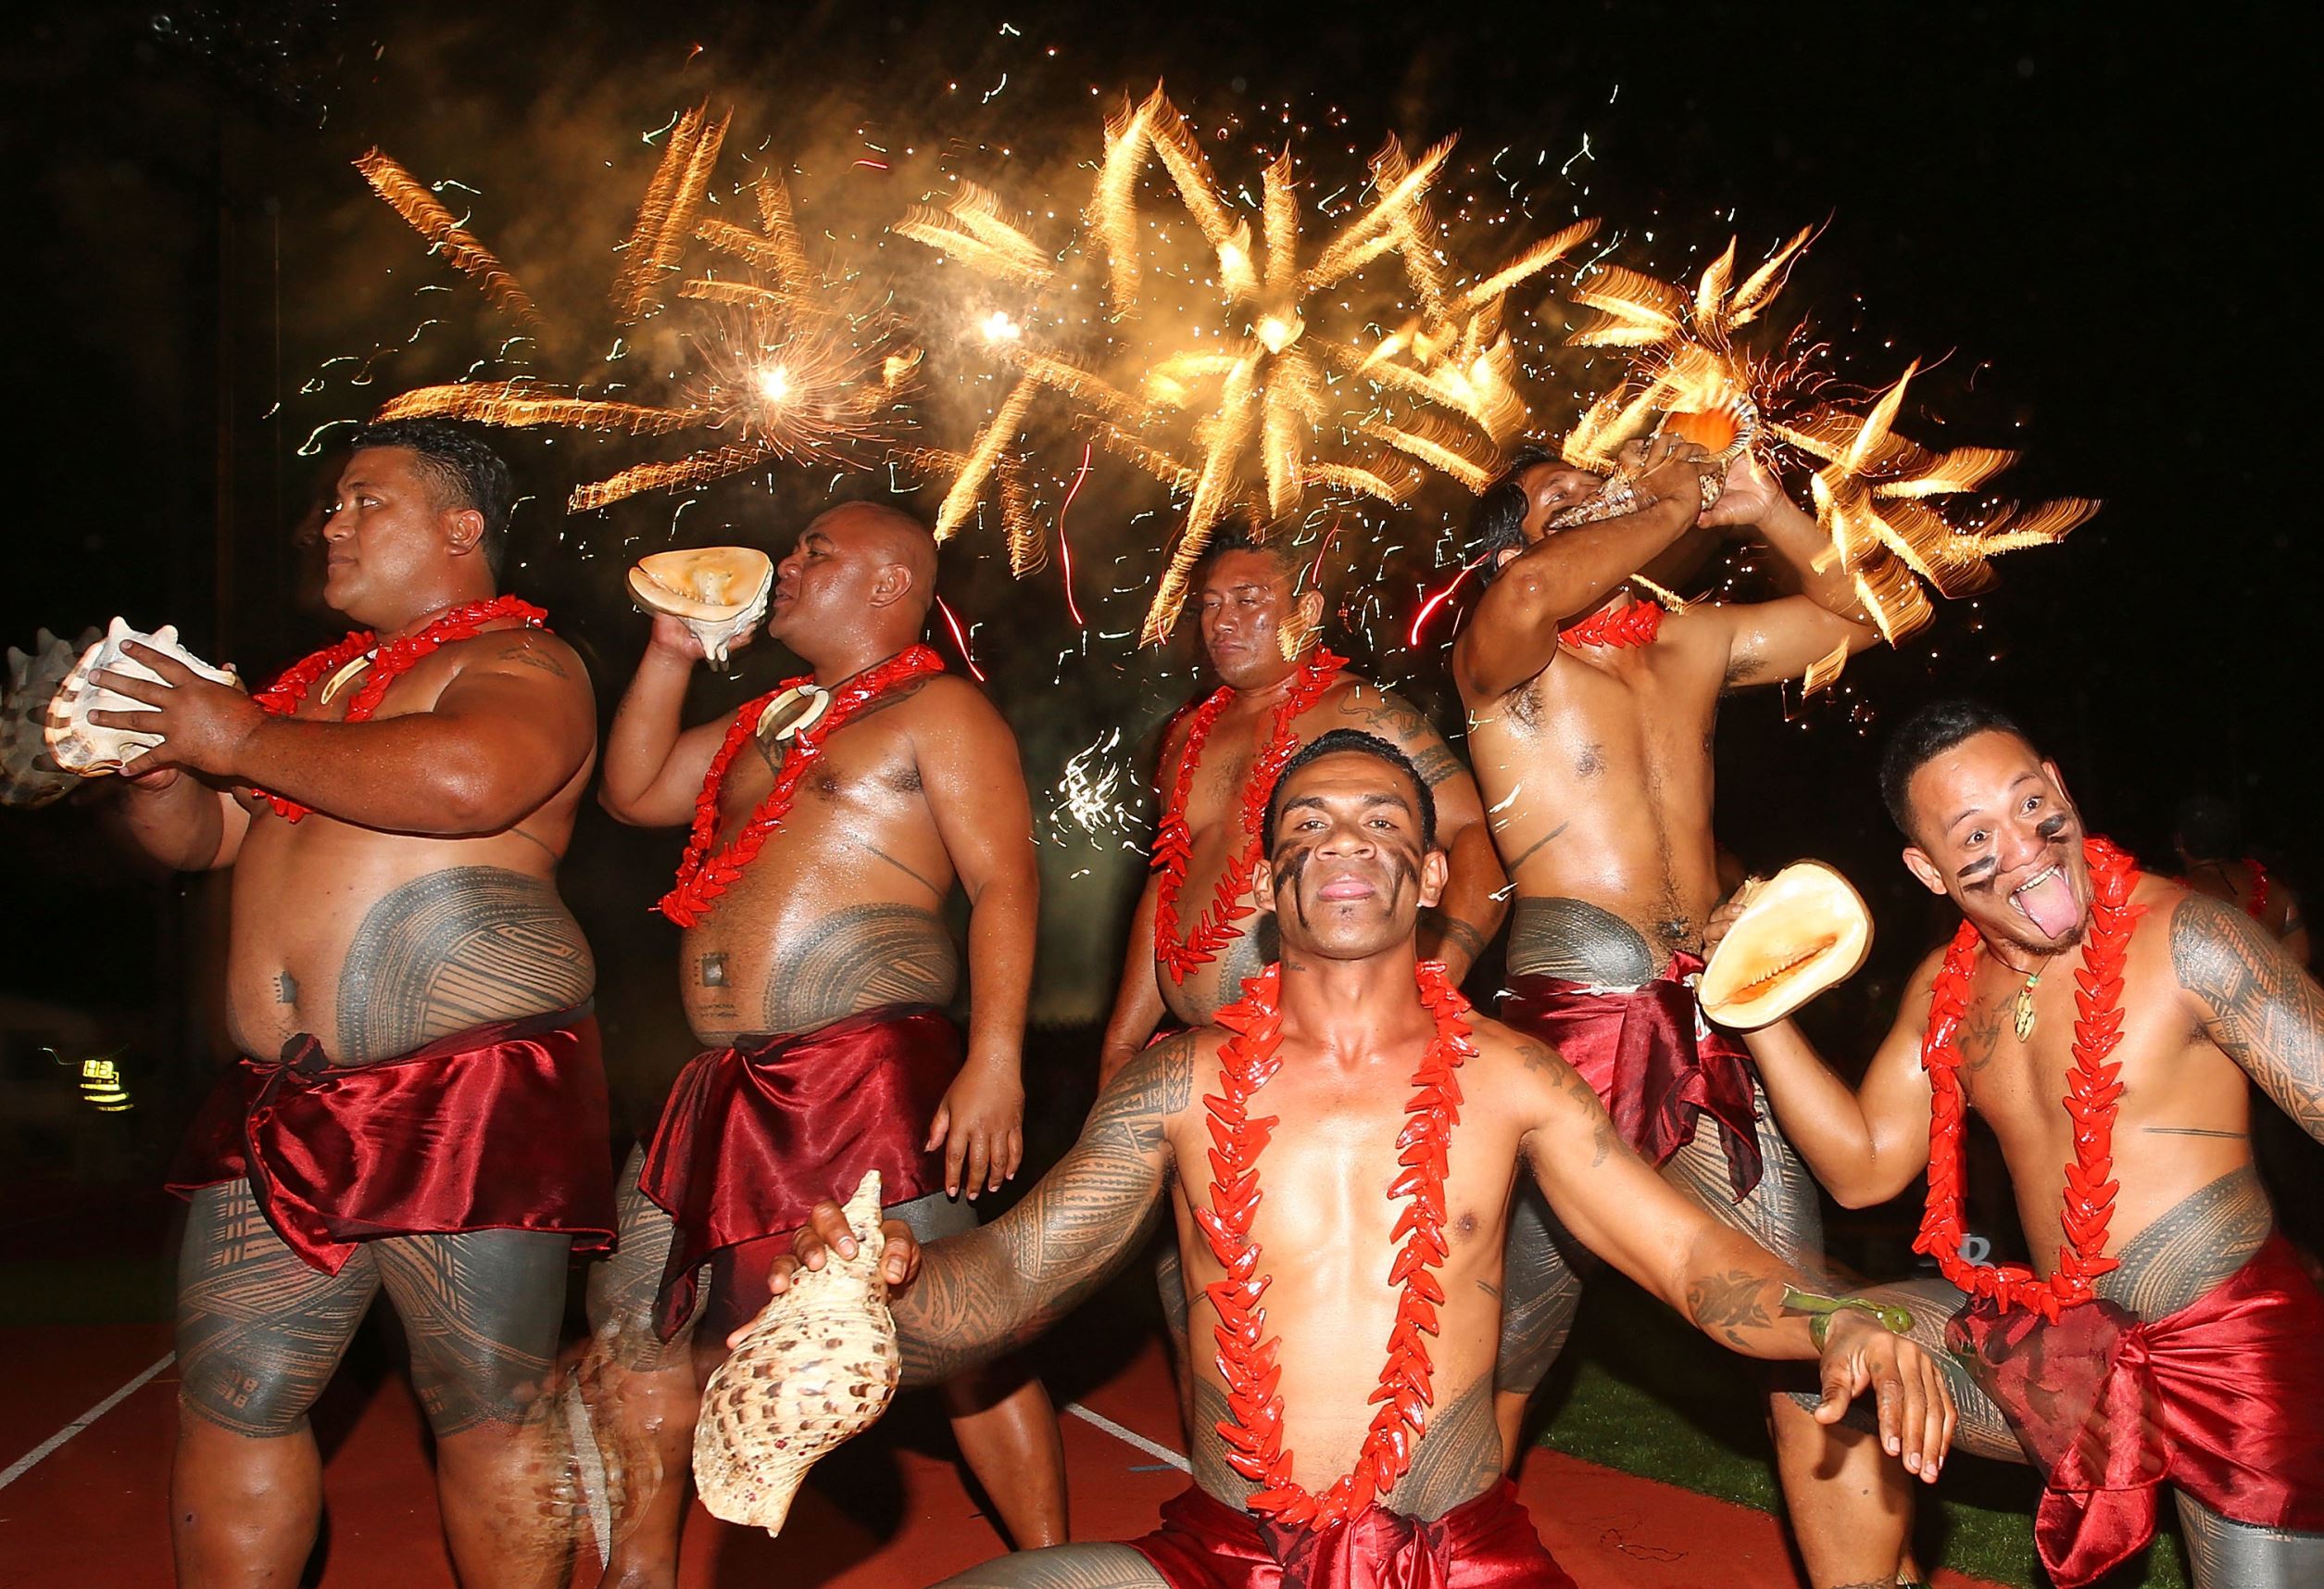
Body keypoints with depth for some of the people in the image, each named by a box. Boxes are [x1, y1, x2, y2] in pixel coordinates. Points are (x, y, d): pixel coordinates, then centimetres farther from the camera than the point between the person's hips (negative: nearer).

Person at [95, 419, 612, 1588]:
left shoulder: (519, 662, -3)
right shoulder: (319, 681, 21)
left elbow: (466, 779, -26)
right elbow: (199, 837, 25)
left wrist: (242, 742, -15)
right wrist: (150, 765, 1)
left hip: (472, 1103, -8)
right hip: (284, 1106, 8)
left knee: (490, 1414, -2)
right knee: (228, 1403, 9)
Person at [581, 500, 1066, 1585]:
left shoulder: (935, 710, -2)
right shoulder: (768, 721, 22)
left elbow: (1005, 884, -11)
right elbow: (633, 791, 27)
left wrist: (995, 1059, -21)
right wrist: (670, 652, 19)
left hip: (868, 1075, -8)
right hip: (724, 1083, 8)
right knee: (633, 1330, 11)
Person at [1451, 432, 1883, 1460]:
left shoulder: (1692, 644, 17)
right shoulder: (1502, 662, -1)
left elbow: (1867, 611, 24)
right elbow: (1532, 594, -26)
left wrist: (1762, 511, 10)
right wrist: (1673, 508, -10)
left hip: (1711, 1022, 5)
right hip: (1572, 1021, -5)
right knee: (1511, 1339, 3)